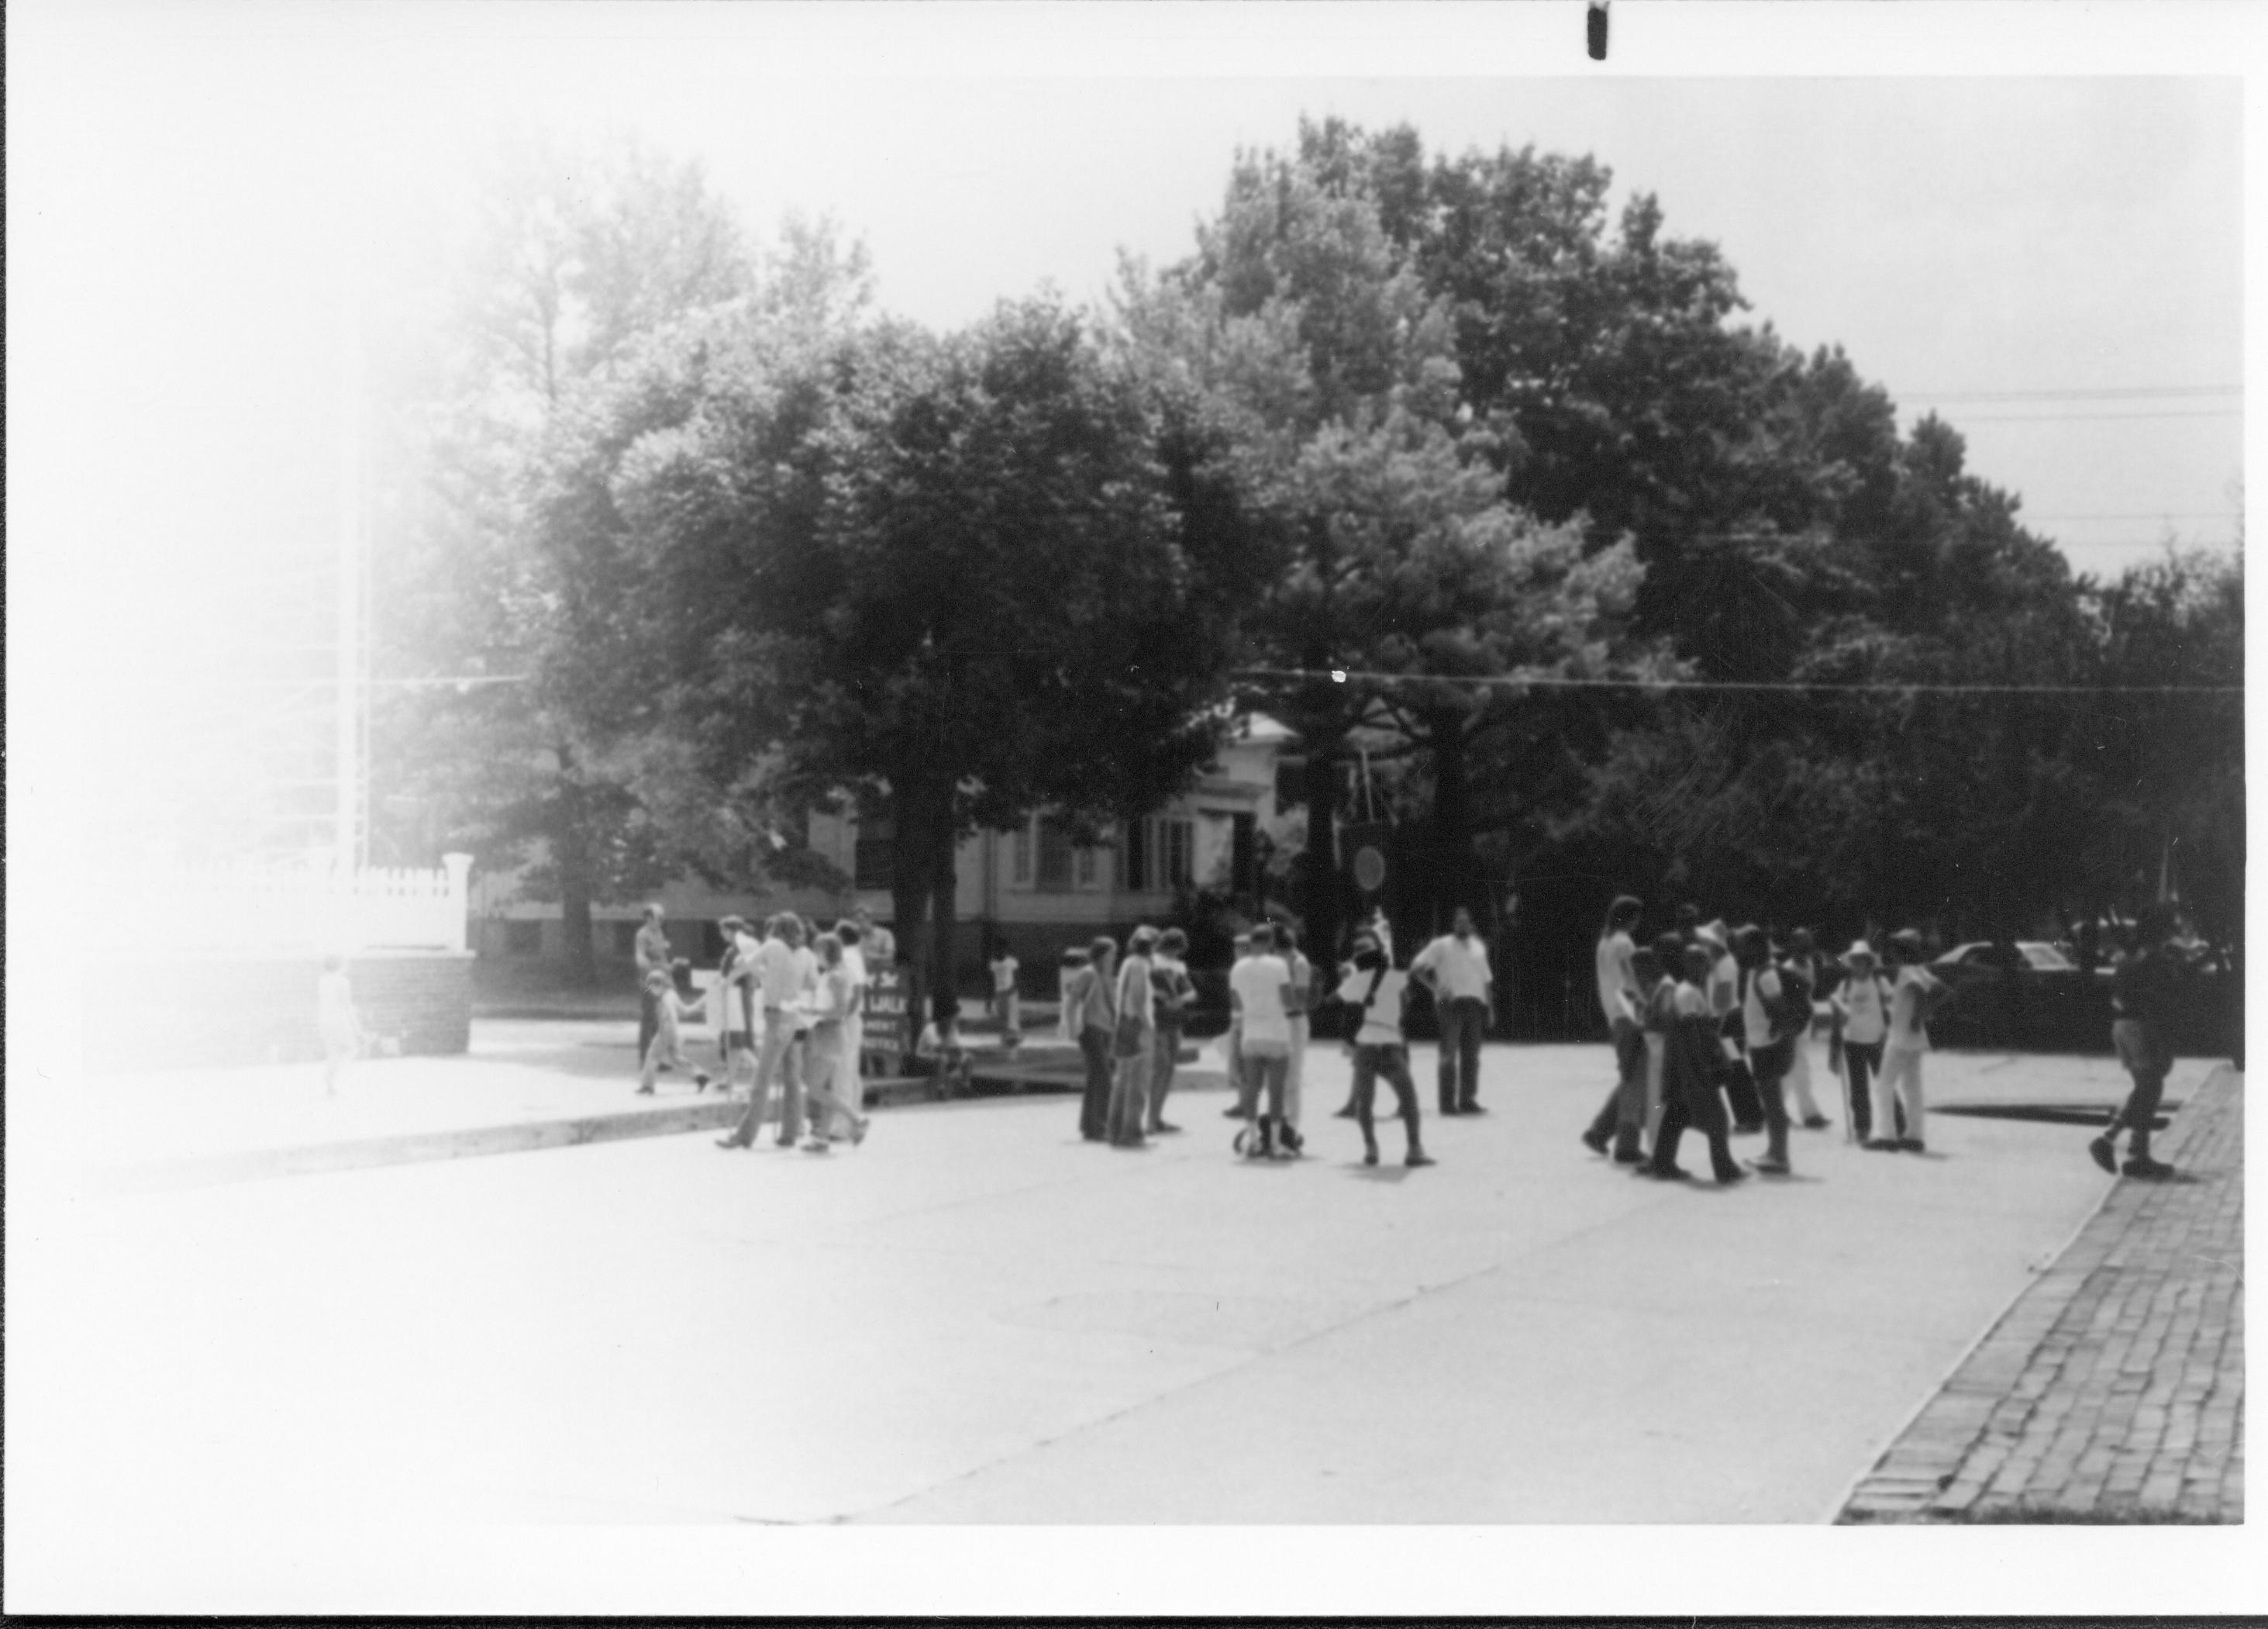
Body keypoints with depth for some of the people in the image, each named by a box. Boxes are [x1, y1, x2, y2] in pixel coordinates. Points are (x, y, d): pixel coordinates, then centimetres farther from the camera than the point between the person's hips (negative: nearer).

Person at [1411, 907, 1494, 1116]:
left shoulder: (1479, 947, 18)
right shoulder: (1441, 946, 2)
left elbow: (1486, 979, 20)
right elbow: (1416, 968, -2)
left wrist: (1488, 1008, 13)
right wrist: (1436, 988, -12)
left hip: (1475, 1003, 5)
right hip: (1451, 1003, -5)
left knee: (1471, 1056, 5)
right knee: (1449, 1055, -5)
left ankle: (1468, 1100, 12)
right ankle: (1447, 1102, -4)